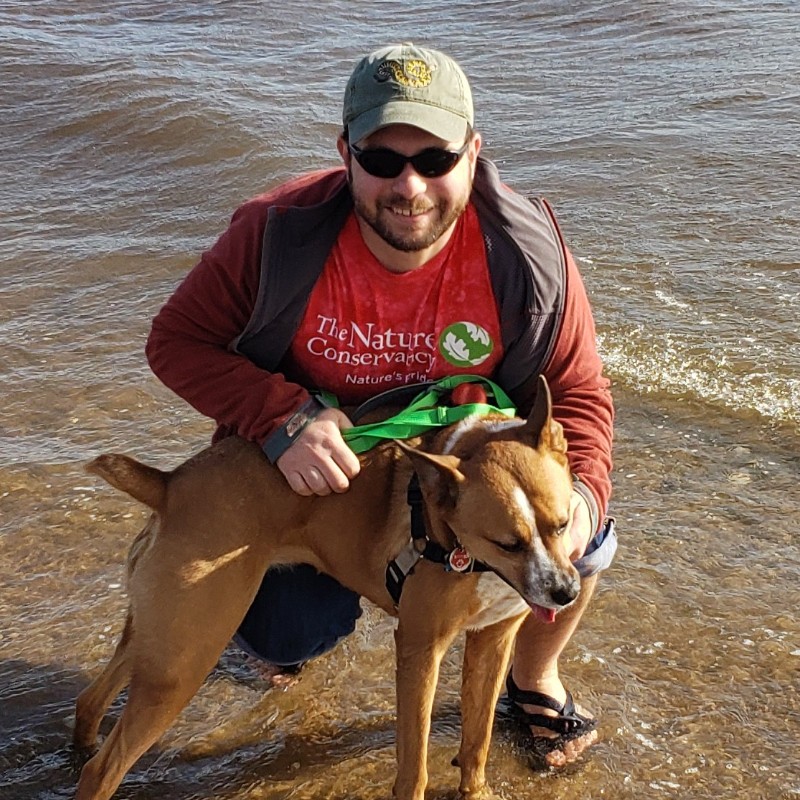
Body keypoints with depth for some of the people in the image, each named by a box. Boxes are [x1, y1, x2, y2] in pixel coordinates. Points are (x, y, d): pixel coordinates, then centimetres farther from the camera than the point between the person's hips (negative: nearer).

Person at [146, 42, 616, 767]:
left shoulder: (528, 254, -26)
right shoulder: (281, 233, -28)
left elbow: (578, 395, -16)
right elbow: (177, 339, -18)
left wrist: (579, 494, -38)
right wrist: (281, 419, -36)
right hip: (313, 464, 0)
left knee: (580, 541, -20)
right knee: (283, 640, -7)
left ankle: (535, 680, 15)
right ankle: (323, 597, 36)